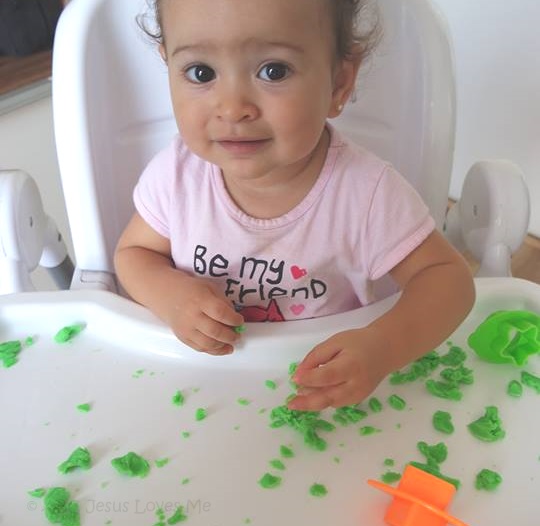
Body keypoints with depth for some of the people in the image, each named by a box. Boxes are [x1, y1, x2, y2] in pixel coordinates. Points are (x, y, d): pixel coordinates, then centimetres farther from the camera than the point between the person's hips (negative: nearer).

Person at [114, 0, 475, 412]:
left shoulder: (366, 191, -23)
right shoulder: (176, 173, -15)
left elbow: (447, 277, -16)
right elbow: (134, 253, 1)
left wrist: (384, 347, -36)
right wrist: (168, 292, -23)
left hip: (327, 376, 0)